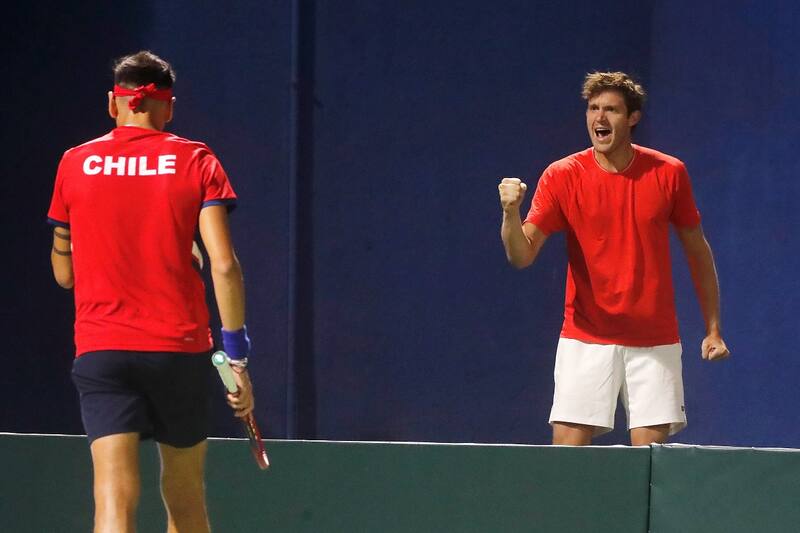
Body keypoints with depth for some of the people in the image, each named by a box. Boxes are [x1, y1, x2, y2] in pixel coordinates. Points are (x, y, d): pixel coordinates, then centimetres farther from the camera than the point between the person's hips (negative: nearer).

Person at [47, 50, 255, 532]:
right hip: (180, 348, 0)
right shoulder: (197, 162, 2)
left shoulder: (75, 164, 6)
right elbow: (224, 264, -8)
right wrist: (237, 356, -3)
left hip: (100, 349, 0)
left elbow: (64, 273, 14)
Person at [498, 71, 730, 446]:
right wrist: (511, 212, -31)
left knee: (651, 445, -4)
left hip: (654, 344, 1)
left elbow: (697, 249, 10)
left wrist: (713, 328, 8)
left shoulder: (668, 173, 0)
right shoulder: (562, 176, -3)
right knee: (568, 446, -9)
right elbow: (522, 255, -10)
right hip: (586, 341, -1)